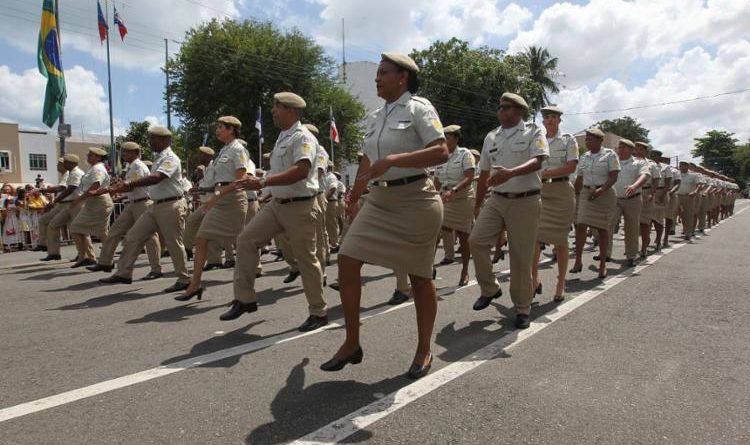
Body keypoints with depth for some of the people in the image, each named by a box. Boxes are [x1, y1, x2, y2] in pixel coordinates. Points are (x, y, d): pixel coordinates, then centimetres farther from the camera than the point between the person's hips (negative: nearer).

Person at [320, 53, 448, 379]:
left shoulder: (418, 108, -5)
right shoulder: (374, 117, 16)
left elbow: (441, 152, -17)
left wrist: (392, 160, -26)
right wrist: (353, 198, 29)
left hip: (415, 200, -6)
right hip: (379, 200, 7)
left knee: (419, 275, 3)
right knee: (347, 259, -5)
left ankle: (424, 350, 21)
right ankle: (352, 343, 9)